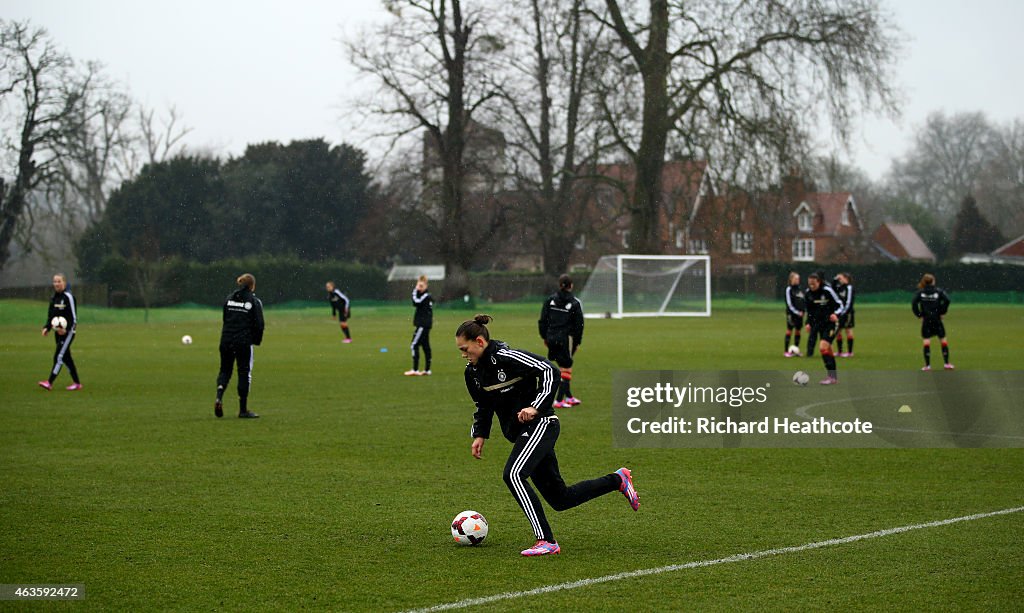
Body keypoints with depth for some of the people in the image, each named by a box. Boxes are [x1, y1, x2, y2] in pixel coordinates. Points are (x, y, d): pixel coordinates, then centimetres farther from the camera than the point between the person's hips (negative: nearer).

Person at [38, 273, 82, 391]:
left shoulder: (68, 297, -12)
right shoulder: (53, 298, 11)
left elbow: (74, 318, -14)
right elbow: (50, 315, 19)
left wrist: (66, 329, -25)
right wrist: (47, 327, 4)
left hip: (67, 332, -8)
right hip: (58, 332, 8)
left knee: (59, 357, -12)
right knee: (66, 358, 10)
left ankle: (50, 383, -16)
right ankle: (77, 383, 16)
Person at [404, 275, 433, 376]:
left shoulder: (426, 296, -14)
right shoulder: (424, 296, 15)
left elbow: (416, 302, -23)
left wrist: (415, 291, -16)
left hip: (423, 325, -10)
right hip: (423, 325, 10)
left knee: (414, 345, -11)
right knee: (425, 346, 11)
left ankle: (415, 370, -14)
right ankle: (427, 370, 14)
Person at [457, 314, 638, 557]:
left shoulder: (505, 357, -18)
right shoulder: (473, 372, 7)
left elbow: (547, 370, -19)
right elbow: (483, 407, 21)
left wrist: (536, 407, -25)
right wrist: (479, 435, 8)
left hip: (540, 425, -9)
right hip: (520, 433, 9)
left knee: (513, 475, -29)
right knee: (560, 499, 8)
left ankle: (546, 541, -28)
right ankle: (617, 480, 28)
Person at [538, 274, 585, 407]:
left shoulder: (550, 300, 3)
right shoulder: (575, 303, -6)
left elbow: (543, 320, 4)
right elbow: (579, 325, -4)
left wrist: (544, 336, 14)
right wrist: (577, 342, 6)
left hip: (552, 338, 4)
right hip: (566, 339, -4)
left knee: (563, 367, 18)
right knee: (566, 369, 3)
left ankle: (569, 397, 25)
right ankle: (559, 400, -2)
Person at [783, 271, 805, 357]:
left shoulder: (800, 289, 13)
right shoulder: (789, 289, -5)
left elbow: (803, 301, 18)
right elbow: (789, 303, -9)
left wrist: (802, 311, 5)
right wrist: (797, 312, -13)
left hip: (800, 314, 6)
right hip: (792, 313, -6)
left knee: (798, 331, 7)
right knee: (789, 330, -5)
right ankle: (786, 351, -3)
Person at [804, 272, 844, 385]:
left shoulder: (827, 291, -18)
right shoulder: (808, 293, 0)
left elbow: (839, 305, -11)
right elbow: (809, 309, 16)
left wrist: (836, 314, -29)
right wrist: (808, 322, 7)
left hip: (831, 322, -7)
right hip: (819, 323, 7)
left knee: (823, 347, -18)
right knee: (827, 350, 10)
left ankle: (831, 376, -15)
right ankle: (834, 377, 19)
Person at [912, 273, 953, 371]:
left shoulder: (920, 292, 1)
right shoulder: (938, 291, -1)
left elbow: (913, 303, -10)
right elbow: (947, 300, -13)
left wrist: (919, 315, -4)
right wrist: (942, 312, -3)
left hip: (926, 320, 0)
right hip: (937, 319, 0)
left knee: (926, 341, 1)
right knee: (943, 340, 9)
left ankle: (927, 365, -2)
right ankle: (946, 363, 9)